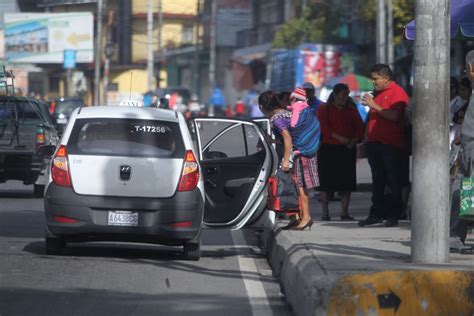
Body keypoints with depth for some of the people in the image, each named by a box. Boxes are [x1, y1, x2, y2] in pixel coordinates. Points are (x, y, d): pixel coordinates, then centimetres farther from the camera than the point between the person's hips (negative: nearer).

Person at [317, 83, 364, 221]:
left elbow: (360, 128, 8)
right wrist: (339, 138, -21)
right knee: (326, 181, -4)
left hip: (348, 149, 3)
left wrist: (354, 140, -12)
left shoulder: (351, 111, 15)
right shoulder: (324, 109, 4)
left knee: (346, 182, 0)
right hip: (328, 148, -3)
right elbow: (324, 127, -10)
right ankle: (325, 212, 0)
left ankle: (344, 212, 3)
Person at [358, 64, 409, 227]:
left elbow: (394, 116, -20)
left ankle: (393, 215, -2)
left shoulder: (397, 92, -7)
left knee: (393, 181, -4)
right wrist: (367, 138, 19)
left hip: (391, 145, -8)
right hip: (375, 143, 8)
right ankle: (376, 214, 12)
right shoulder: (377, 93, 19)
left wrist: (375, 106, -17)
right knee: (377, 180, 9)